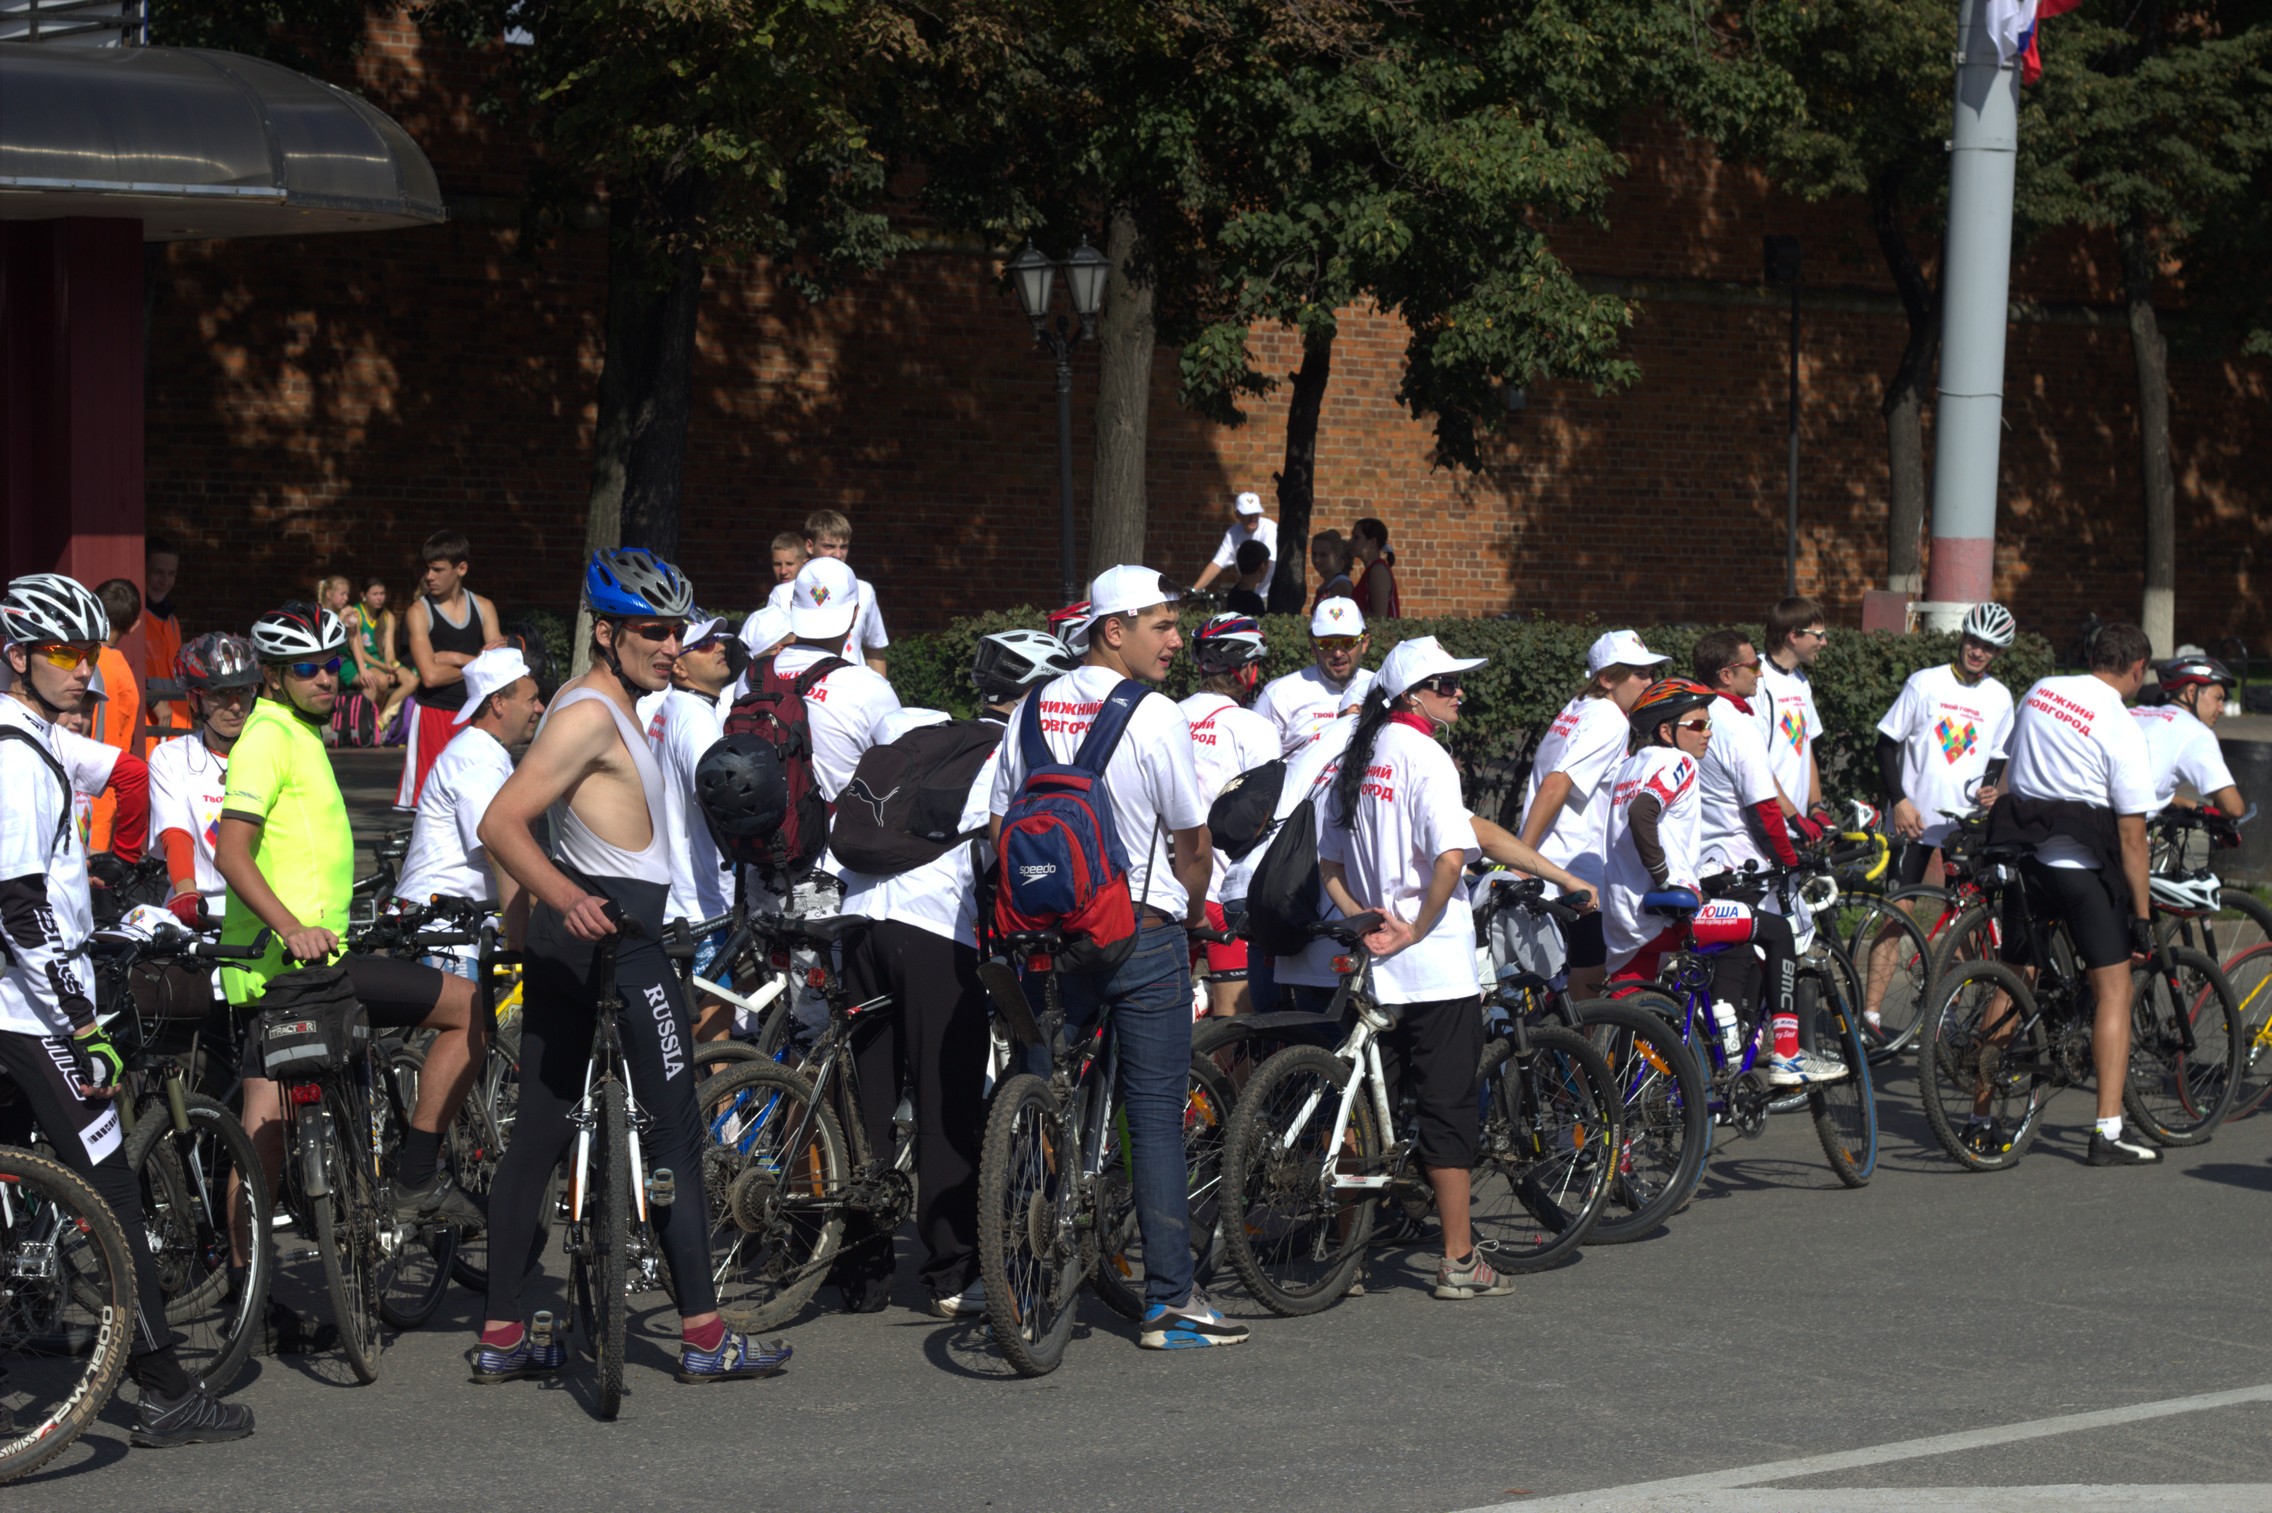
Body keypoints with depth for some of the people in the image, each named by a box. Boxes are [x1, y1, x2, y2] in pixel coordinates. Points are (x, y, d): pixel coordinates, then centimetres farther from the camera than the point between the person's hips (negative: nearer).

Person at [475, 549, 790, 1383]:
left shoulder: (581, 702, 16)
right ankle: (704, 1336, -4)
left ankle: (502, 1336, 11)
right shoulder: (592, 716, -16)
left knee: (538, 1133, 8)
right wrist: (567, 898, -39)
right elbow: (500, 823, -25)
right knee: (672, 1135, -5)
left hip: (566, 937, 10)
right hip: (617, 934, -10)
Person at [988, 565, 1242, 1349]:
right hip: (1143, 935, -5)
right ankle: (1170, 1301, 0)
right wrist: (1192, 906, 13)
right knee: (1155, 1117, -1)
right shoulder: (1154, 718, -13)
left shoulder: (1033, 711, 4)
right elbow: (1193, 843, -6)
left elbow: (999, 829, 9)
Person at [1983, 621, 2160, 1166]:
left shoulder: (2040, 691, 6)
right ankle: (2108, 1132, -4)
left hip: (2024, 851, 6)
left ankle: (1980, 1120, 14)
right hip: (2084, 863, -6)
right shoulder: (2121, 729, -11)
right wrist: (2142, 915, -6)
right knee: (2113, 987, 2)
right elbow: (2131, 834, -11)